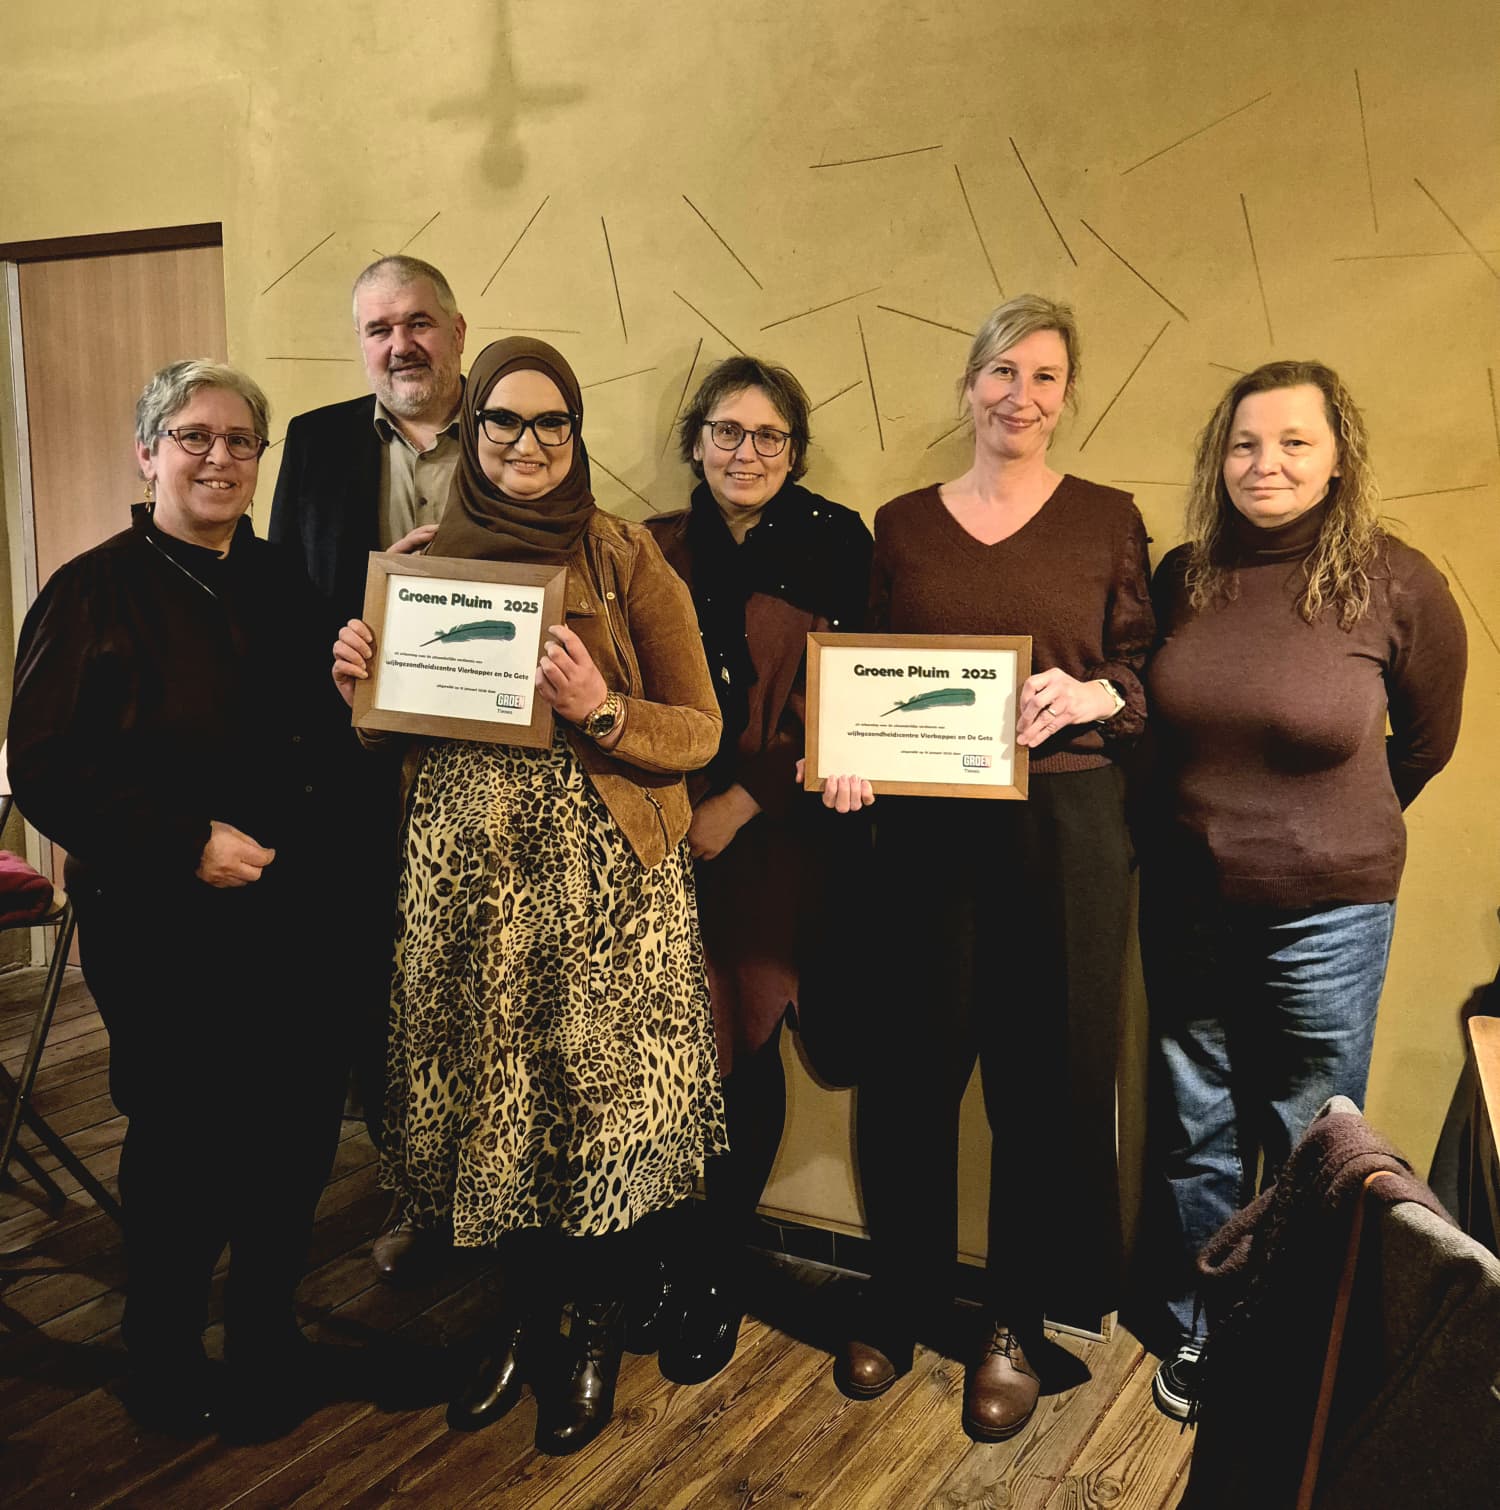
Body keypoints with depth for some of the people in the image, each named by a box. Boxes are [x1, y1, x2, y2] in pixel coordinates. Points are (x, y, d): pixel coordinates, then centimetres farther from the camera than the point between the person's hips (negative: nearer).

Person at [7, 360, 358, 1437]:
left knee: (304, 1122, 10)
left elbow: (331, 741, 18)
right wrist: (185, 843, -18)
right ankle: (164, 1351, 32)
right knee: (182, 1142, 7)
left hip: (293, 915, 5)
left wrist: (357, 689, -3)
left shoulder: (284, 585, 11)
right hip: (163, 929, -5)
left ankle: (267, 1323, 35)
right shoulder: (96, 592, -5)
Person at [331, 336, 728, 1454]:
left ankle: (596, 1332, 26)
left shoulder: (626, 559, 0)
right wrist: (357, 683, -4)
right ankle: (524, 1316, 32)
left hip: (599, 874, -3)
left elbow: (700, 732, -2)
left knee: (598, 1102, 3)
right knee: (492, 1100, 9)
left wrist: (602, 709, -20)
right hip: (463, 871, 3)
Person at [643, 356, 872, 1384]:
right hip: (663, 833, 2)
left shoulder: (835, 543, 1)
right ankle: (672, 1263, 22)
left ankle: (719, 1273, 19)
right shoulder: (656, 549, 10)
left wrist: (736, 804, -9)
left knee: (747, 1049, 1)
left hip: (771, 834, -2)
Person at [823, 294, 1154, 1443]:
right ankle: (901, 1299, 28)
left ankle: (1015, 1325, 26)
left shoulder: (1109, 519, 6)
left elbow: (1154, 676, 4)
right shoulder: (902, 524, 10)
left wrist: (1097, 694, -17)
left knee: (1044, 1080, 6)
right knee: (909, 1074, 5)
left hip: (1066, 828, -1)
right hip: (926, 828, 1)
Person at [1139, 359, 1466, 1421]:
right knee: (1194, 1134, 16)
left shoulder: (1396, 583, -11)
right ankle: (1197, 1332, 37)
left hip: (1325, 915, -2)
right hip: (1186, 905, 3)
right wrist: (1210, 823, 12)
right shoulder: (1182, 577, -3)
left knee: (1305, 1146, 13)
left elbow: (1428, 738, 4)